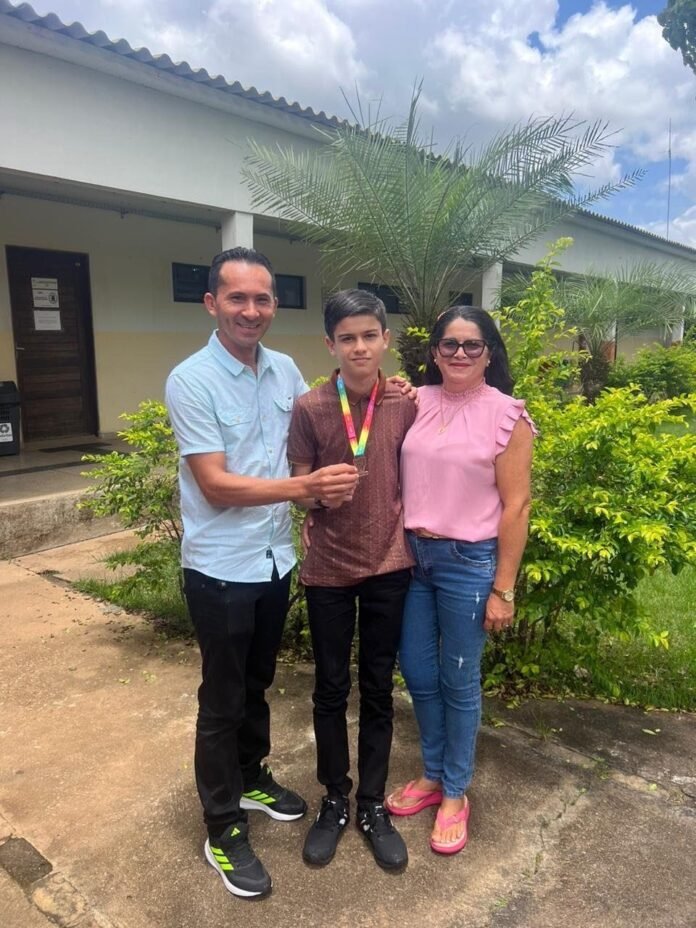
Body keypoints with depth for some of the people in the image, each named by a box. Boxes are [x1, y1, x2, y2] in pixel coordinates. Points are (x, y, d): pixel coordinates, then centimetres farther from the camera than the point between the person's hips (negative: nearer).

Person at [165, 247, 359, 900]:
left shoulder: (285, 370, 2)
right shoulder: (191, 381, -16)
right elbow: (216, 486, -21)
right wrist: (306, 486, -27)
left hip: (275, 559, 6)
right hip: (221, 569, -6)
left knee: (257, 684, 23)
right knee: (222, 699, 9)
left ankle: (251, 778, 46)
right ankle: (223, 832, 28)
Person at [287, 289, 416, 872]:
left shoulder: (406, 404, -4)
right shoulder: (309, 408, -8)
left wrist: (412, 532, 2)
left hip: (389, 565, 1)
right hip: (329, 568, -1)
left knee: (378, 689, 13)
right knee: (331, 689, 12)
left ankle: (373, 804, 32)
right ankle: (336, 800, 34)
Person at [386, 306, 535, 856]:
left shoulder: (507, 415, -9)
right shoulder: (417, 403, 2)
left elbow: (516, 506, -9)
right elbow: (399, 476, 9)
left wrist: (503, 589, -9)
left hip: (468, 563, -4)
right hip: (413, 555, 5)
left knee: (458, 681, 10)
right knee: (417, 674, 16)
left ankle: (456, 792, 34)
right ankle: (433, 775, 41)